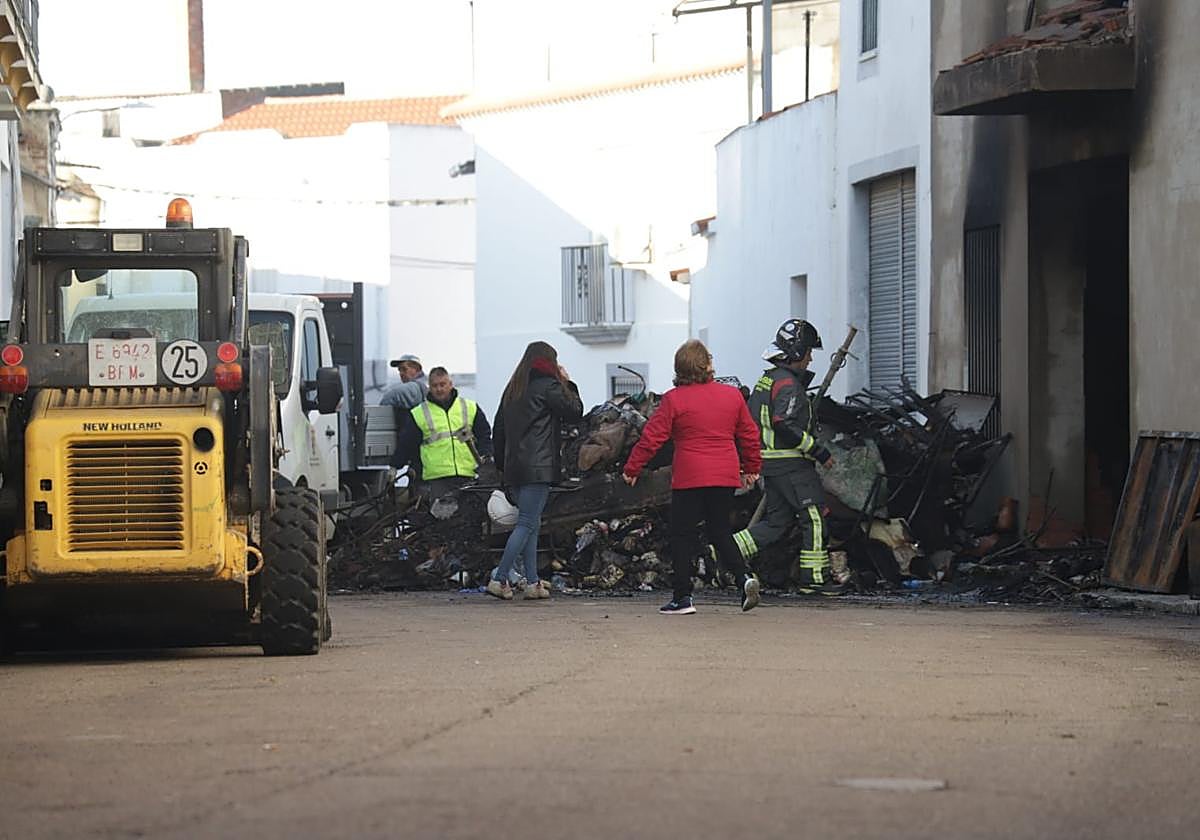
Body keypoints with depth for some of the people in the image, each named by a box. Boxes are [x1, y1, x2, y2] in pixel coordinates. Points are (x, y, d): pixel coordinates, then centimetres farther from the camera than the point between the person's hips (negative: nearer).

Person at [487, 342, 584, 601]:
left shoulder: (513, 389, 15)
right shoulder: (548, 386, -7)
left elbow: (498, 429, 16)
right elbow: (575, 411, -1)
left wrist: (501, 463, 20)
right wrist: (568, 383, 10)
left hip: (514, 466, 8)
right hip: (538, 467, -8)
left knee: (530, 524, 12)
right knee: (527, 524, -8)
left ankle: (532, 582, 10)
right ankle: (499, 580, -15)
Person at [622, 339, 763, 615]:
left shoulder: (674, 399, -7)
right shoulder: (732, 395, 6)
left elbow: (652, 437, -6)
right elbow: (749, 435, 14)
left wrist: (632, 469, 4)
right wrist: (751, 468, 28)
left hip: (689, 478, -4)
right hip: (726, 477, 4)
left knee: (683, 535, 5)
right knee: (720, 532, 15)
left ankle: (682, 597, 3)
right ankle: (744, 577, -5)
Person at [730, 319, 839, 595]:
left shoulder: (766, 380, 16)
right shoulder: (788, 384, -15)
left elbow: (751, 421, 20)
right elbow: (785, 425, -25)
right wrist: (818, 451, -21)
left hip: (770, 463, 10)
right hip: (791, 464, -10)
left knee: (776, 521, 13)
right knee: (814, 516, -2)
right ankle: (815, 577, 0)